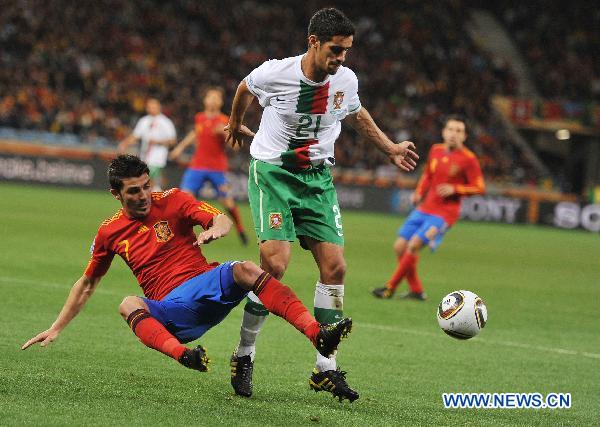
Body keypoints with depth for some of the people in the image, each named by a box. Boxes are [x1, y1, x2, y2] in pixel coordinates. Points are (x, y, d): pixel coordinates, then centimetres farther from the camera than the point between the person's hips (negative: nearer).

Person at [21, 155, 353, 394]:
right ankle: (183, 355, -61)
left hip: (209, 284, 0)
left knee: (245, 270, -30)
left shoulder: (172, 201, 5)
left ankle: (318, 335, -44)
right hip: (168, 310, 0)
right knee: (130, 305, -32)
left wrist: (217, 228, -34)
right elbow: (87, 284, 22)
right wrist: (56, 328, 19)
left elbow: (222, 219, -8)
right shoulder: (110, 232, 10)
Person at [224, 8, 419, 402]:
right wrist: (235, 125, 26)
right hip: (273, 172, -4)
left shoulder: (346, 80, -5)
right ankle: (244, 357, -4)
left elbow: (356, 114, 20)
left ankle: (326, 369, 5)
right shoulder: (275, 74, -16)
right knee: (275, 264, -20)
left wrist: (391, 148, 19)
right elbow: (245, 89, 8)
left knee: (335, 267, -5)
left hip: (318, 177, 4)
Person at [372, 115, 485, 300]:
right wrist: (419, 193, 7)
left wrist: (454, 189, -21)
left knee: (414, 245, -18)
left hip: (444, 213, -7)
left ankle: (390, 288, -6)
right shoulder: (435, 150, 6)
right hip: (424, 208, 7)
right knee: (400, 246, 2)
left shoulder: (468, 159, -11)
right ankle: (416, 290, 13)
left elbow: (479, 188, -9)